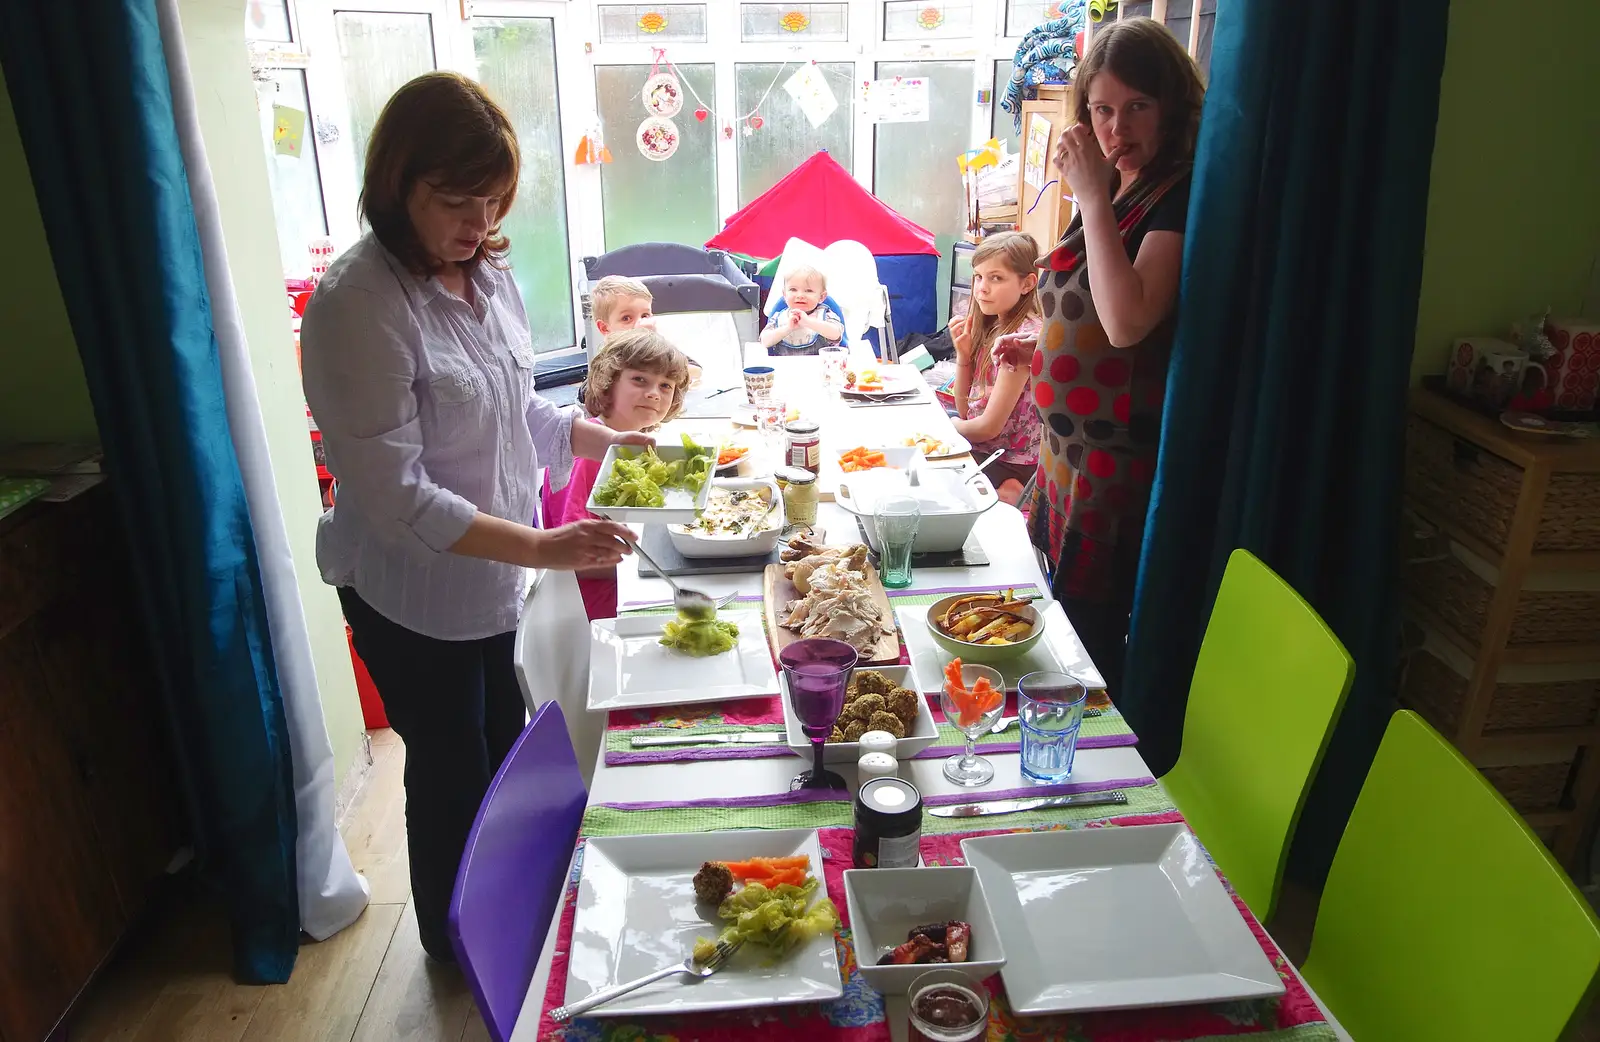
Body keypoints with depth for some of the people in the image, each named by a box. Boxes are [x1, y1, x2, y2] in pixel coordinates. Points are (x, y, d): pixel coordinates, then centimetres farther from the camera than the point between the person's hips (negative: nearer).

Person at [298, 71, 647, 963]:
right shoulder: (358, 305, -26)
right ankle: (454, 944, 42)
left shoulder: (488, 271, -2)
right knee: (452, 772, 14)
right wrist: (544, 547, -31)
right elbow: (397, 497, -27)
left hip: (495, 580, 7)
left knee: (503, 750, 23)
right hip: (415, 596, -7)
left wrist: (607, 439, -2)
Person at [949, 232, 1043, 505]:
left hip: (1010, 466, -8)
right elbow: (966, 410, 8)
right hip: (982, 450, 8)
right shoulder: (992, 328, 5)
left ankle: (1003, 494, -2)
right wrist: (963, 354, -5)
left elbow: (989, 427, -19)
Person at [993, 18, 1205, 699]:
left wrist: (1093, 198, -24)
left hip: (1120, 461, -9)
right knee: (1060, 619, 20)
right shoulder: (1115, 193, 11)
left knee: (1089, 630, 2)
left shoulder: (1181, 199, -16)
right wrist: (1038, 345, 7)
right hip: (1069, 449, 9)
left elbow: (1128, 321, -30)